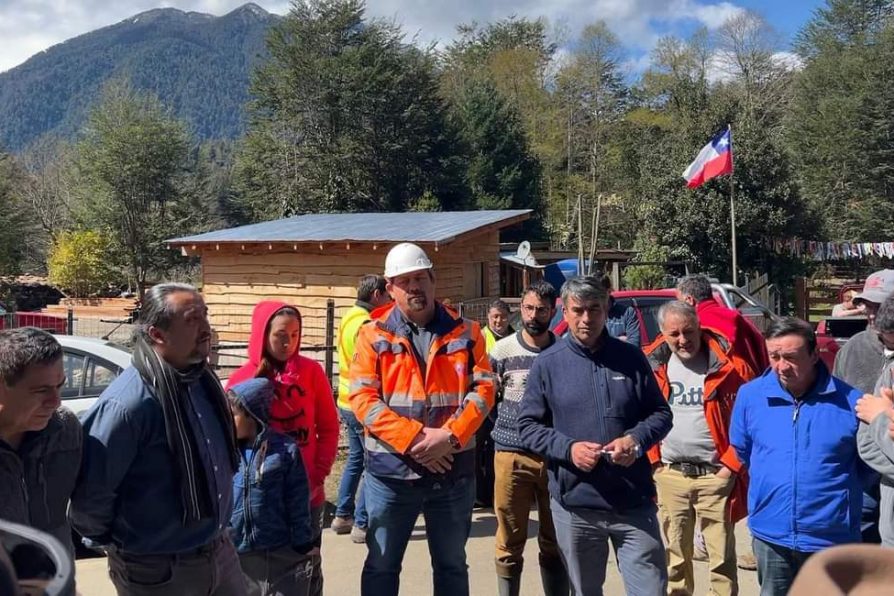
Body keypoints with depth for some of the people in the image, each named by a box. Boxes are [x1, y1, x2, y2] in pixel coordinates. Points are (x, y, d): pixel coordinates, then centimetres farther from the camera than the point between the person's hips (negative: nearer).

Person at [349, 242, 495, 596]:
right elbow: (363, 398, -9)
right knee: (381, 566, 12)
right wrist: (414, 438, -18)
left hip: (454, 470, 2)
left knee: (452, 565, 17)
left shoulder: (465, 332, 2)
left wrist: (450, 435, -18)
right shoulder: (374, 335, -2)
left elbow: (483, 388, -3)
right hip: (391, 470, -1)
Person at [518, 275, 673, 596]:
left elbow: (660, 413, 9)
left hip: (634, 502, 1)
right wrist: (568, 447, -16)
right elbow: (528, 426, 1)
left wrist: (636, 439, -12)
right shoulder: (546, 364, 0)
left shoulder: (631, 357, 4)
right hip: (574, 504, 0)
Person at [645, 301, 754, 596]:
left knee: (722, 558, 4)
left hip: (715, 475, -3)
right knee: (675, 555, 13)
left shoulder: (729, 364, -7)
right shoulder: (653, 365, 2)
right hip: (669, 475, 3)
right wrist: (653, 461, 1)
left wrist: (731, 465, -7)